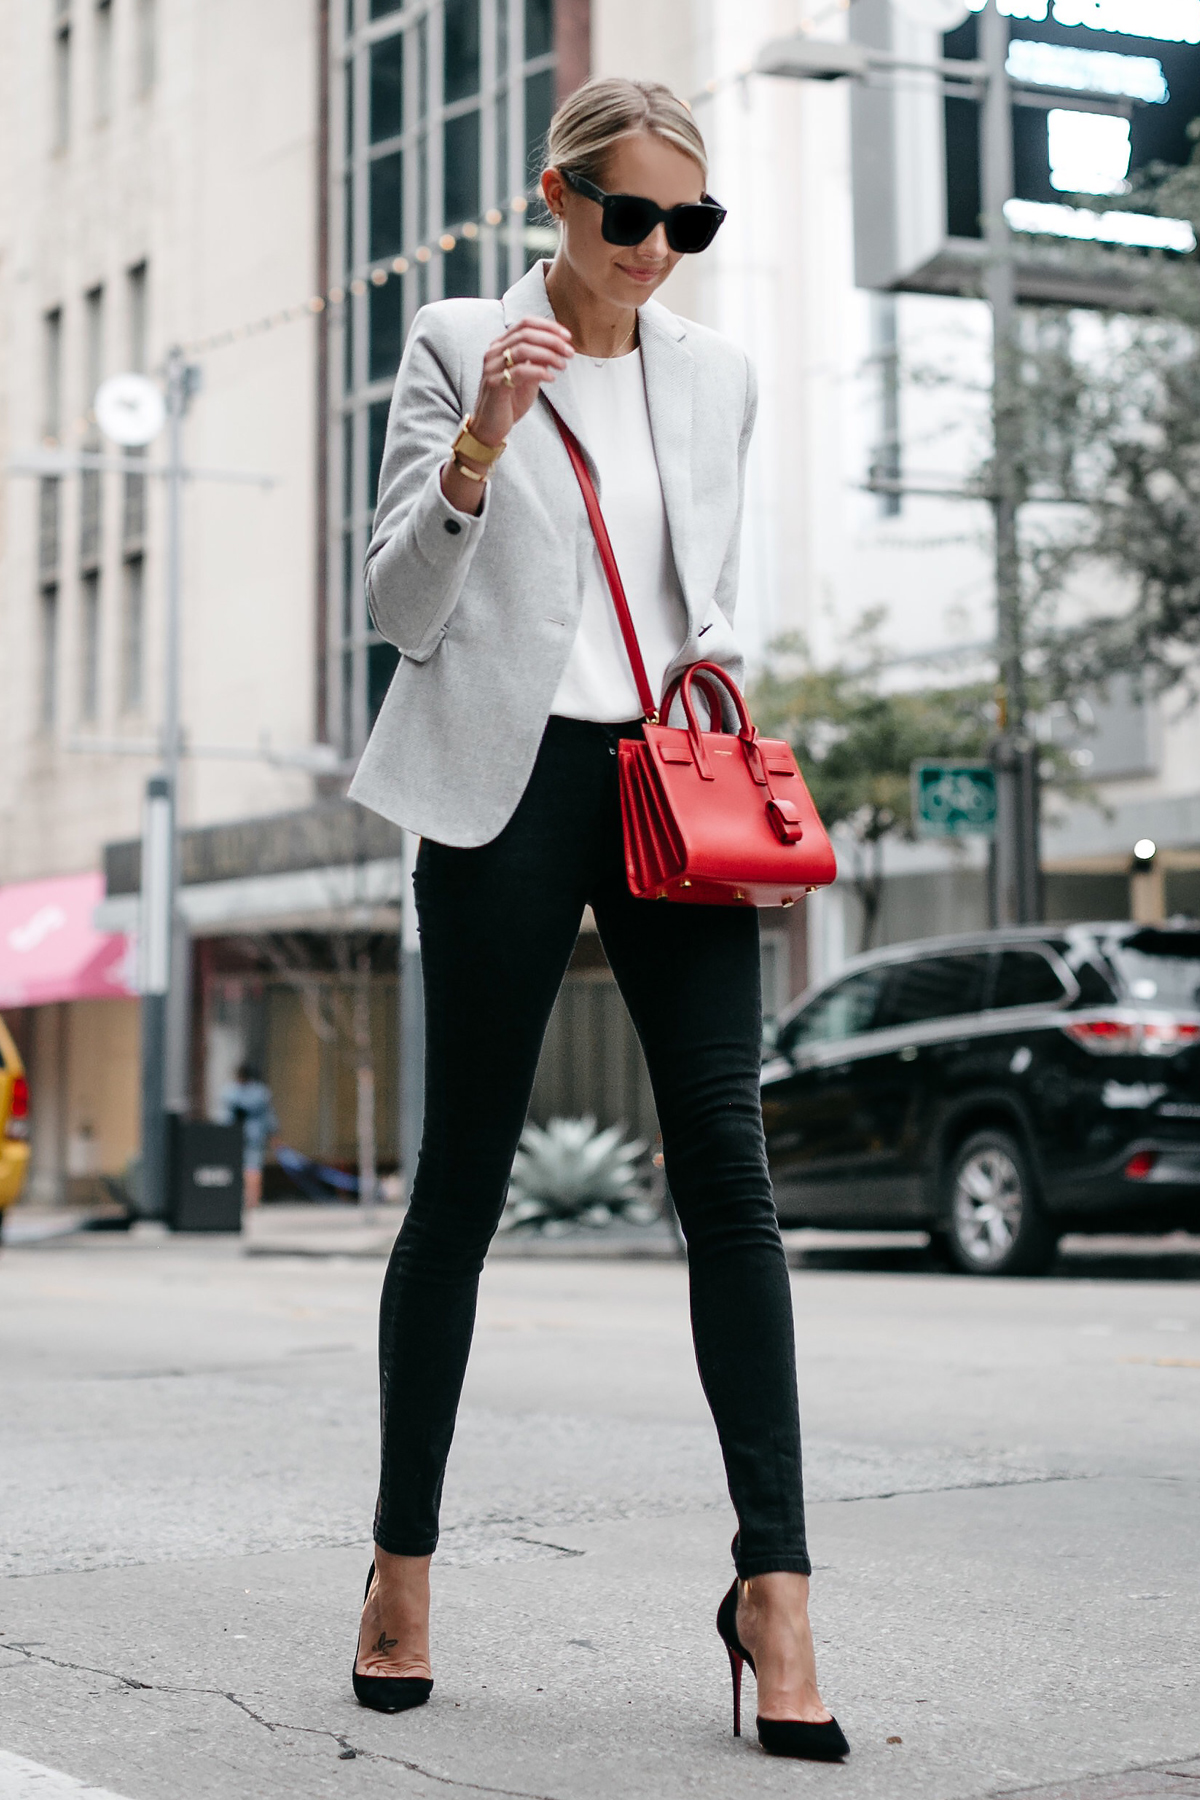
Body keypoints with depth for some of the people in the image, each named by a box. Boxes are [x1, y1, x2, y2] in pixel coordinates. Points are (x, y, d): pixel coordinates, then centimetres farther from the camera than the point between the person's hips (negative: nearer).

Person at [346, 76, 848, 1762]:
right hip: (509, 784, -3)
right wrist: (480, 444, -17)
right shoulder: (459, 347, 2)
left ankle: (774, 1579, -4)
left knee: (729, 1166, -7)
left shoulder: (718, 373, 14)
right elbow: (400, 607, -2)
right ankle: (404, 1567, 16)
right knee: (463, 1177, 3)